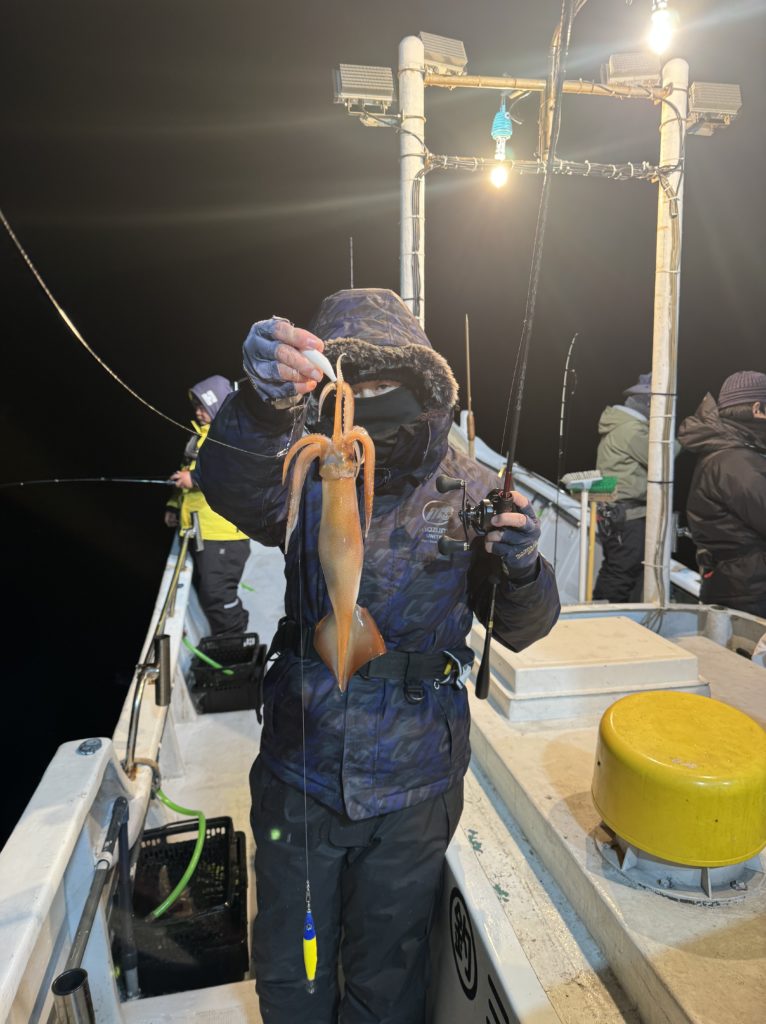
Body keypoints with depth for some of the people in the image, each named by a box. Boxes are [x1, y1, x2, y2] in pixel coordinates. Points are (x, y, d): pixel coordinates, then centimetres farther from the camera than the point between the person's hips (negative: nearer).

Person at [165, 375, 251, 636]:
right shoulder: (200, 434, 20)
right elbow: (189, 473, 28)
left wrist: (197, 477, -27)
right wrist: (174, 505, 20)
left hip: (224, 532, -10)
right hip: (199, 530, 10)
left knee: (217, 593, -10)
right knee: (207, 594, 16)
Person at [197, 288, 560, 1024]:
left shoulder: (470, 494, -9)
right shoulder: (308, 478, -8)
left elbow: (521, 631, -7)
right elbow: (232, 488, -31)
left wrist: (521, 566, -28)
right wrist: (265, 402, -50)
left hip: (410, 788, -1)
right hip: (300, 775, 1)